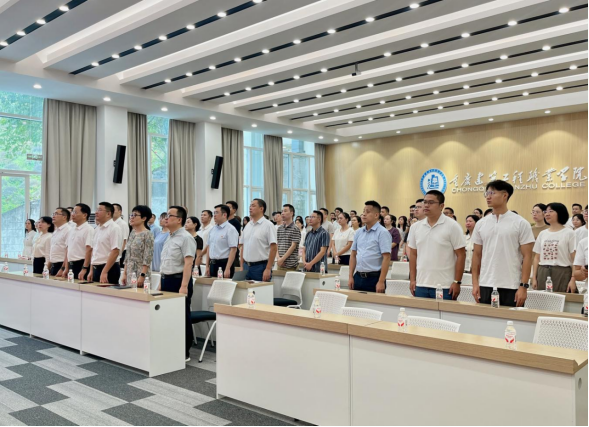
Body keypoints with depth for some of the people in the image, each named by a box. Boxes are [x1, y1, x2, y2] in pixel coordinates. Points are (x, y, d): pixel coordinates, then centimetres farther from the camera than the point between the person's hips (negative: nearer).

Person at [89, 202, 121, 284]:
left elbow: (115, 252, -18)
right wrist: (91, 270, 13)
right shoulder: (97, 229, 13)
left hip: (109, 269, -8)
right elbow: (94, 251, 18)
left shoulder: (114, 228, -12)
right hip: (96, 268, 8)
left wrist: (104, 272, -20)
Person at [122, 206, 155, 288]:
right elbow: (128, 257, 16)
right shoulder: (132, 233, 12)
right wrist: (125, 274, 11)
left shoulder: (147, 234, -10)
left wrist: (142, 276, -20)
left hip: (140, 273, -7)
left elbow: (147, 259, -15)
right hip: (130, 275, 7)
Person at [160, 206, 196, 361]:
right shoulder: (169, 238, 15)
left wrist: (184, 286, -25)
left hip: (178, 280, -9)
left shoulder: (185, 238, -13)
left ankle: (184, 353, 10)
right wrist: (162, 282, 18)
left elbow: (188, 263, -20)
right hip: (166, 280, 9)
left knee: (182, 317, 0)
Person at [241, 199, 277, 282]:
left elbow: (274, 248, -13)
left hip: (260, 267, -6)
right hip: (246, 266, 6)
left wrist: (268, 269, -17)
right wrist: (242, 267, 9)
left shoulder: (268, 225, -7)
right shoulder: (247, 226, 13)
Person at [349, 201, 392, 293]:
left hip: (374, 278, -5)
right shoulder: (359, 232, 10)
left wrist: (381, 282, -18)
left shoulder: (382, 233, -8)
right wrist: (351, 276, 6)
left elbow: (386, 258, -14)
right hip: (358, 277, 6)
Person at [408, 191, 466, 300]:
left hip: (444, 287, -4)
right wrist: (413, 280, 8)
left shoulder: (452, 226, -6)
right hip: (420, 285, 4)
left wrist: (457, 282, -9)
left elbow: (461, 255, -6)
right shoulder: (416, 227, 8)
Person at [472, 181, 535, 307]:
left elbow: (527, 256, -5)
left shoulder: (520, 223, -3)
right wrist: (475, 283, 5)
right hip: (485, 286, 4)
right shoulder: (481, 224, 8)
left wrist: (524, 286, -11)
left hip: (511, 287, -3)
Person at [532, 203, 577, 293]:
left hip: (562, 273, -4)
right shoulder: (542, 234, 14)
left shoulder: (569, 233, 1)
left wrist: (573, 280, -12)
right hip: (543, 274, 4)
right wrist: (534, 277, 7)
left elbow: (575, 259, -4)